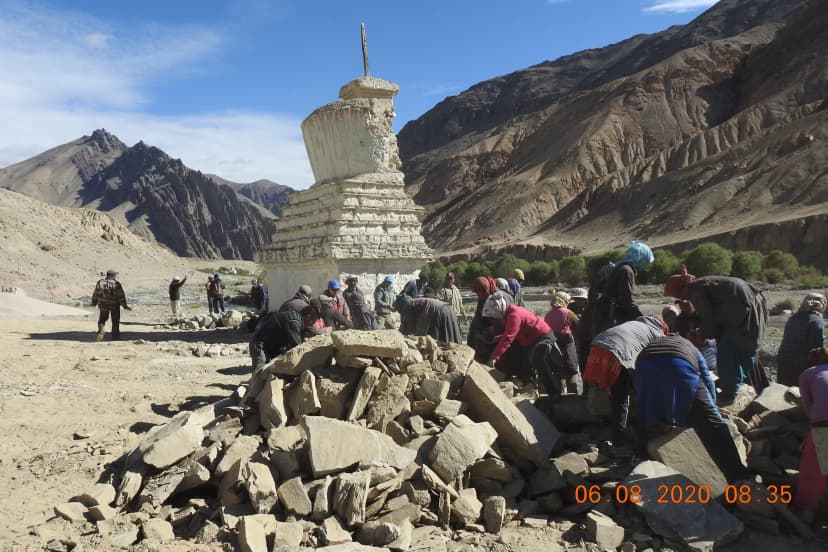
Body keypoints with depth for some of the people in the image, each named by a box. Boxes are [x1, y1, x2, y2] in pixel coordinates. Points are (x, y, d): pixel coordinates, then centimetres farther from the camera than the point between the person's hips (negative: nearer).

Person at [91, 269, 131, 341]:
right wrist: (125, 306, -6)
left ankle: (100, 334, 1)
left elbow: (95, 294, 3)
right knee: (115, 322, 12)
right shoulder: (117, 284, -14)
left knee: (102, 320, 19)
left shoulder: (100, 283, -5)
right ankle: (115, 337, 17)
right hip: (114, 306, -2)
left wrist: (94, 303, 18)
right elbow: (121, 296, -13)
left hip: (103, 305, 2)